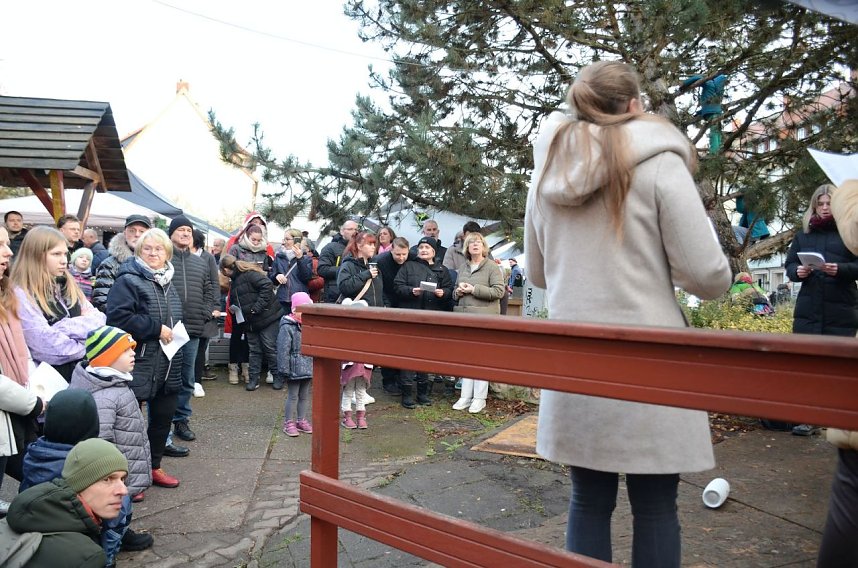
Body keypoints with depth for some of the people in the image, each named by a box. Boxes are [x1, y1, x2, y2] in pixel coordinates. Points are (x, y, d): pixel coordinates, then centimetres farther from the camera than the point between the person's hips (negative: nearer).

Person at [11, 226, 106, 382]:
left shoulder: (68, 286, 14)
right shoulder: (21, 295, -8)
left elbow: (98, 319, 5)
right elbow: (48, 347, -16)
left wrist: (63, 327, -10)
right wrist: (83, 323, -2)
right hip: (55, 374, -6)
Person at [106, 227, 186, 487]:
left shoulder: (167, 283, 14)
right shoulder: (128, 280, -11)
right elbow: (118, 317, -22)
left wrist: (174, 334, 8)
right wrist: (156, 329, -18)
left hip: (167, 366, 8)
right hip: (138, 366, -8)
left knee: (164, 416, 15)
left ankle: (154, 466, 32)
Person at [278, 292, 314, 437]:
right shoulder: (287, 327, -15)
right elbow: (283, 350, -16)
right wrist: (284, 369, -17)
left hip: (308, 369, 7)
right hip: (294, 369, -7)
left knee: (304, 395, 16)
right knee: (293, 396, 2)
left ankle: (302, 420, 29)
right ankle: (289, 422, 14)